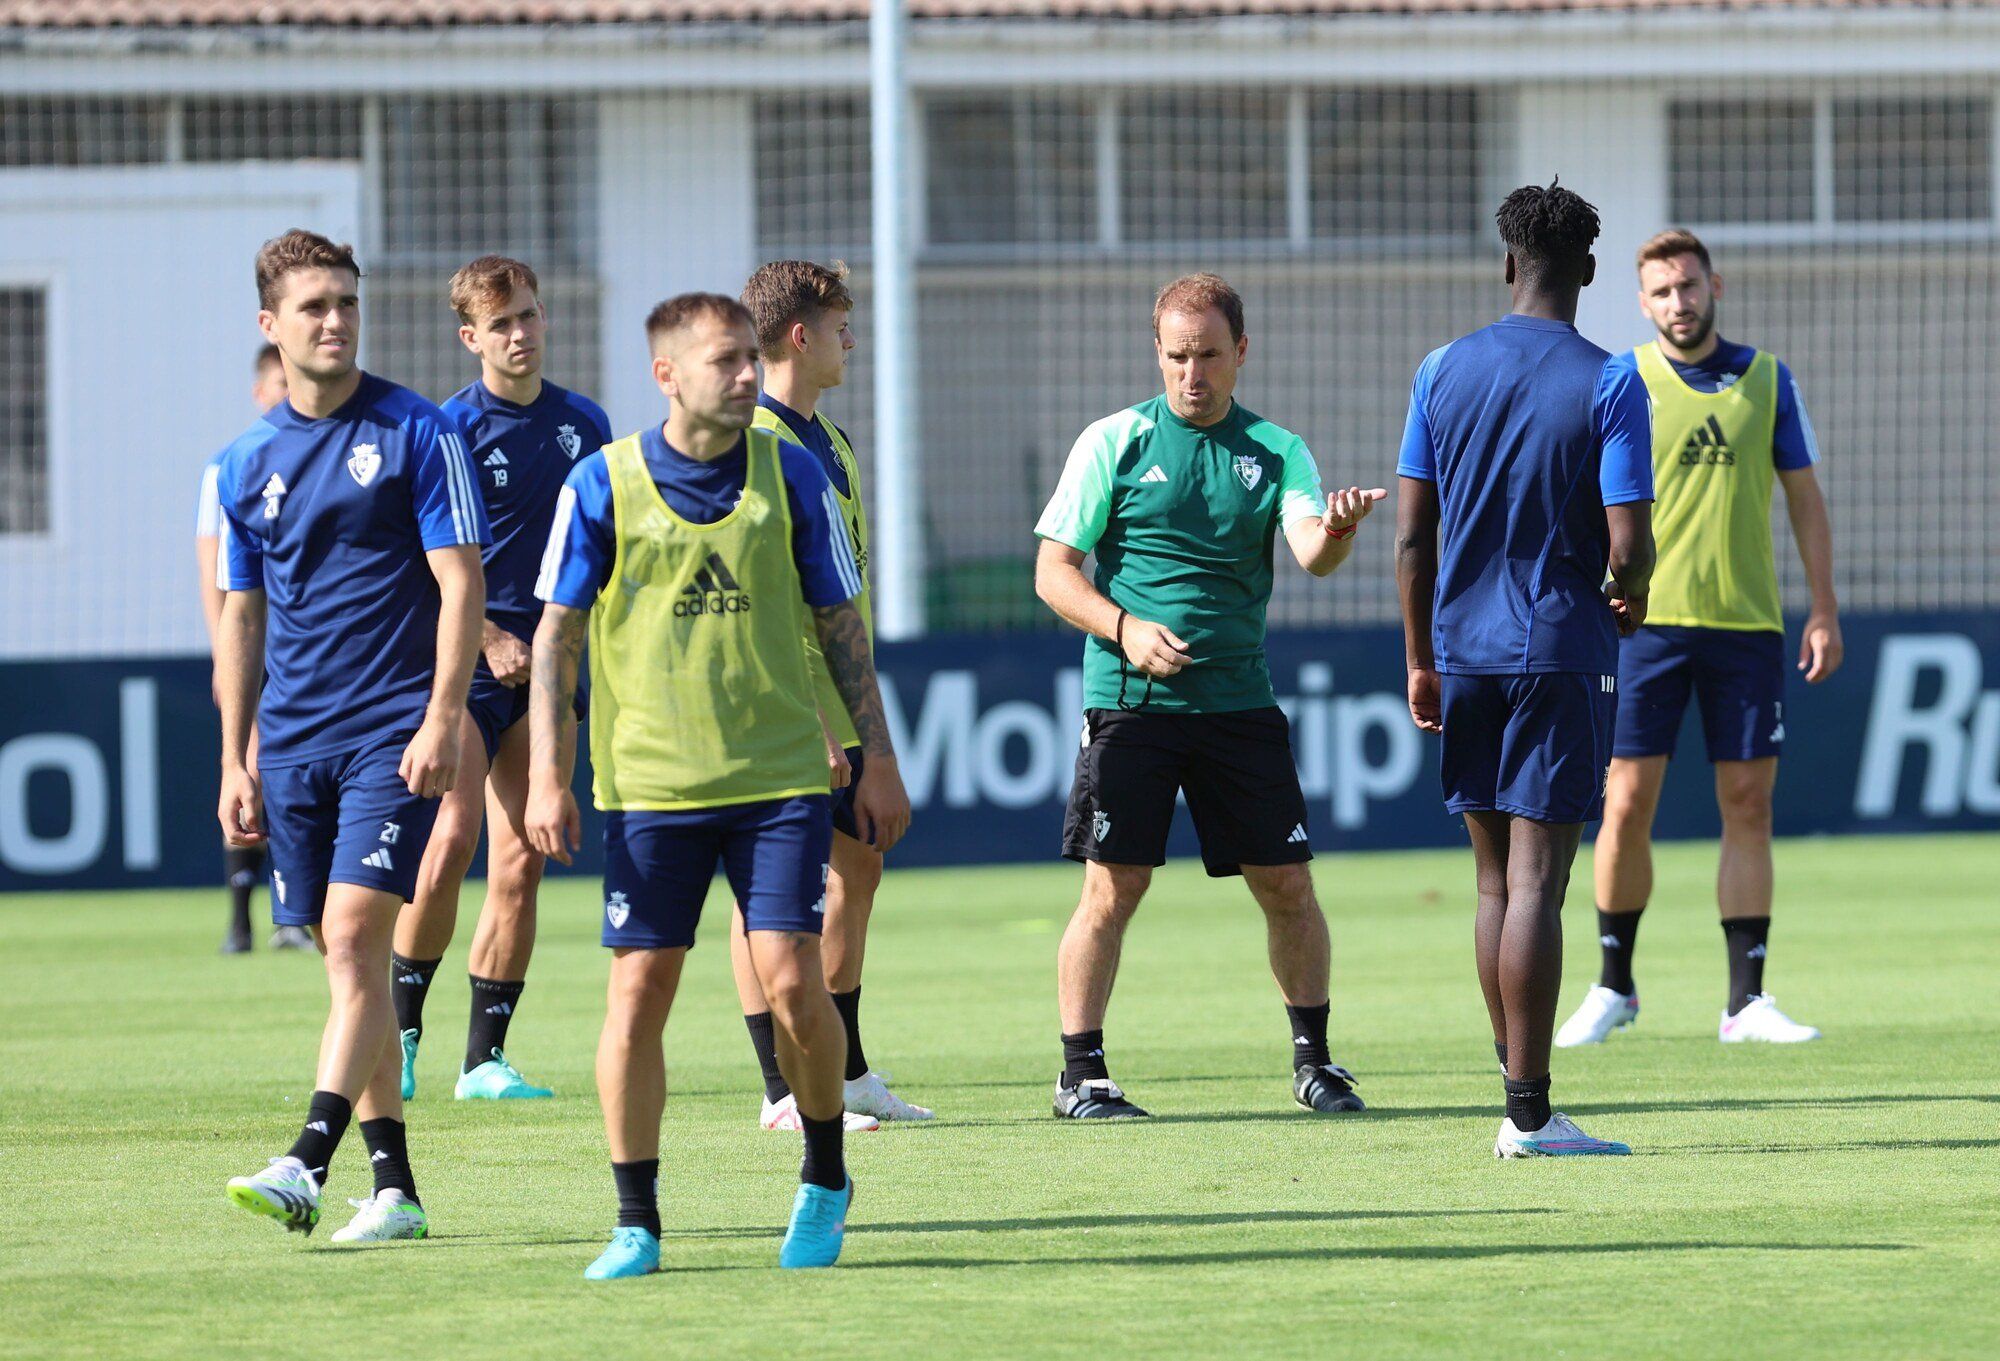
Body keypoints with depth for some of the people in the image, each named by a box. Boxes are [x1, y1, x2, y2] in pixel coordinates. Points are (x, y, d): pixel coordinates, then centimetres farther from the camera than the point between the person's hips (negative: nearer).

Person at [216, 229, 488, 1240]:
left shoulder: (416, 434, -2)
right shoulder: (245, 463, 11)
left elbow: (461, 585, -5)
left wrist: (441, 720, -15)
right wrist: (236, 762, 13)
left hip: (394, 737, -5)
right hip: (293, 742, 5)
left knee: (354, 936, -17)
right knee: (346, 959, 6)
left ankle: (307, 1164, -25)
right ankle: (393, 1184, 11)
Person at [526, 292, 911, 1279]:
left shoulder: (789, 474, 3)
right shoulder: (603, 485, -2)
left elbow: (840, 624, 10)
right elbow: (557, 633, 3)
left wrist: (878, 759, 8)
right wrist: (546, 776, -3)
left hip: (779, 779, 0)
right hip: (649, 782, 0)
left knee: (791, 981, -8)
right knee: (638, 987, -4)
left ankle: (825, 1181, 15)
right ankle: (636, 1223, 6)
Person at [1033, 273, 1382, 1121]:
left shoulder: (1275, 452, 7)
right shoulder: (1114, 443, 2)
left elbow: (1311, 554, -10)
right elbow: (1053, 572, 2)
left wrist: (1337, 532, -34)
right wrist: (1124, 629, -15)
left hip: (1240, 702, 2)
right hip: (1128, 701, -2)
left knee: (1286, 884, 2)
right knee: (1112, 887, -5)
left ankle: (1313, 1059, 18)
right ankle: (1082, 1074, 4)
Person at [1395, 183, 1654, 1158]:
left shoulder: (1443, 372, 3)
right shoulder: (1609, 385, -8)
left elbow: (1412, 537, 3)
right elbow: (1628, 546, -13)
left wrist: (1420, 661, 12)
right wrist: (1630, 599, 10)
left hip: (1464, 650, 4)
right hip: (1563, 655, -4)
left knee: (1495, 881, 12)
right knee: (1535, 884, -6)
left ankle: (1519, 1097, 17)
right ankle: (1529, 1114, -7)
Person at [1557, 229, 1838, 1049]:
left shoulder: (1766, 381, 8)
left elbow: (1805, 498, 12)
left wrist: (1824, 611, 6)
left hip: (1747, 622, 2)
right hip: (1647, 619, -2)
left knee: (1748, 804, 0)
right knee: (1626, 804, -3)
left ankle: (1747, 1000, 3)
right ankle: (1614, 987, 12)